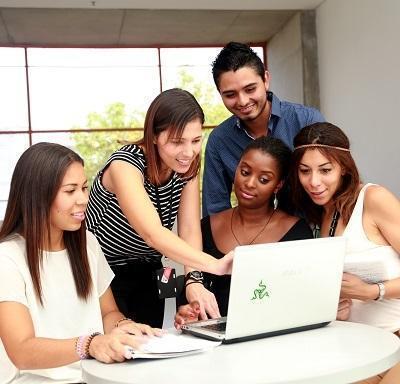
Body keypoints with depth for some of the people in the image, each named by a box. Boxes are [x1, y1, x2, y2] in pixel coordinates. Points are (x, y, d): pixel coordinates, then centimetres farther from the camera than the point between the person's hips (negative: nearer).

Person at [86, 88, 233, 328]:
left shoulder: (188, 166, -8)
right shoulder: (125, 165, -28)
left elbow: (190, 230, -15)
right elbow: (153, 233, -40)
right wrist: (214, 265, -52)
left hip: (146, 274, 6)